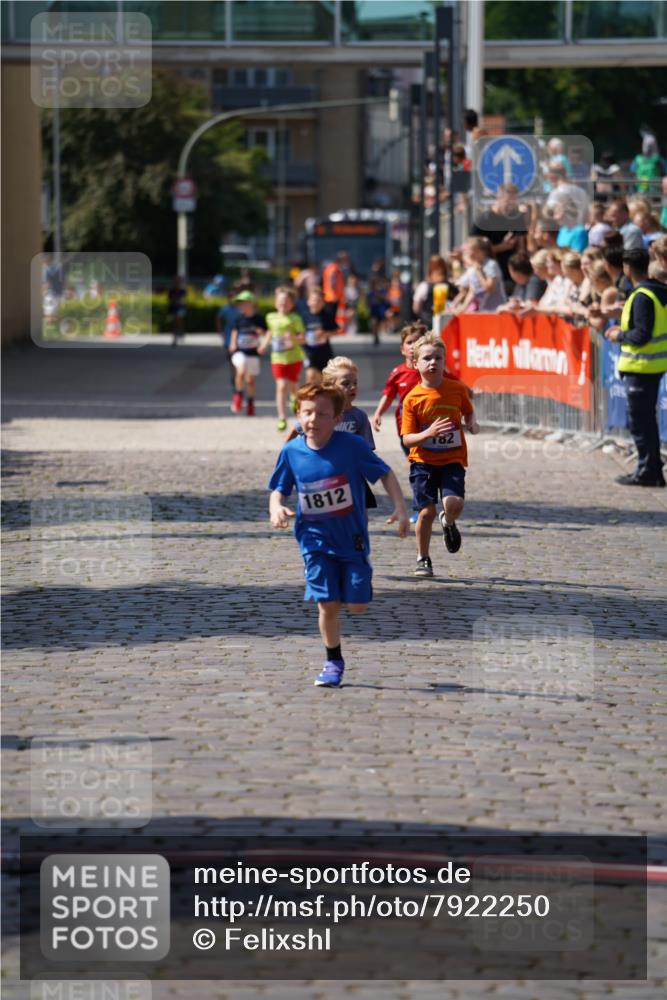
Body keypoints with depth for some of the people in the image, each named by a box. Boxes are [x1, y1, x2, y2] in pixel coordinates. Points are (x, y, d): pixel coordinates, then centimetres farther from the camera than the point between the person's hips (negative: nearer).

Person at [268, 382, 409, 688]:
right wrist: (276, 508, -15)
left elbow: (385, 474, -4)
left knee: (357, 605, -2)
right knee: (327, 605, -6)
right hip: (316, 540, 1)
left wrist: (400, 508, -12)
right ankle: (333, 661, 15)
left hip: (352, 537, -1)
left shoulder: (351, 445, -14)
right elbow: (279, 489, 7)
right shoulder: (291, 452, -6)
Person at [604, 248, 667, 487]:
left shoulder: (642, 297, -20)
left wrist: (619, 335, -7)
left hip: (640, 366, -9)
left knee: (639, 420, -2)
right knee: (648, 418, 17)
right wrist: (625, 330, 15)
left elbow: (641, 335, -23)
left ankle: (647, 471, 0)